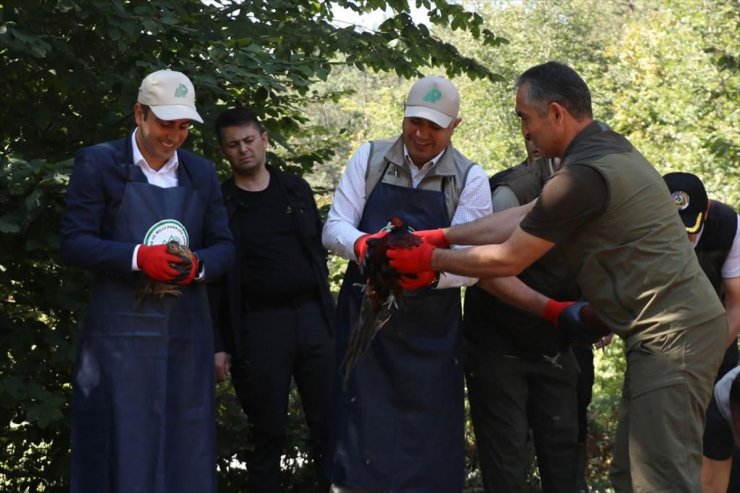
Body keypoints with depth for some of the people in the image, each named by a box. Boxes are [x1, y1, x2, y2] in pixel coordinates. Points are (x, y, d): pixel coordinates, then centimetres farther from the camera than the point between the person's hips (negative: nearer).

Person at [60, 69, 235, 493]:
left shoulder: (202, 173, 14)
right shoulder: (99, 163, 1)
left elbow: (225, 246, 13)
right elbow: (74, 242, -5)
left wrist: (200, 266, -9)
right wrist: (138, 257, -19)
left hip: (186, 331, 4)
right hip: (121, 330, -4)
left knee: (187, 447, 7)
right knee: (122, 445, -1)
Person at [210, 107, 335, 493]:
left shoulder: (296, 189, 12)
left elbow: (318, 251, 14)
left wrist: (328, 312, 9)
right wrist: (218, 344, -6)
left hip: (312, 316, 3)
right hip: (259, 326, -3)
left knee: (328, 422, 3)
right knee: (268, 431, 3)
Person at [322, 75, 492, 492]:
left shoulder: (471, 179, -2)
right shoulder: (369, 158, 2)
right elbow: (334, 227, -3)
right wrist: (361, 244, -26)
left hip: (430, 331, -1)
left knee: (428, 440, 5)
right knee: (361, 429, 6)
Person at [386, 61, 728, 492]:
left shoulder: (582, 176, -19)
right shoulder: (608, 147, 12)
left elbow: (507, 261, -11)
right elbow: (525, 216, 16)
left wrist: (430, 260, 2)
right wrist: (440, 236, 14)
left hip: (671, 335, -10)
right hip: (680, 323, 10)